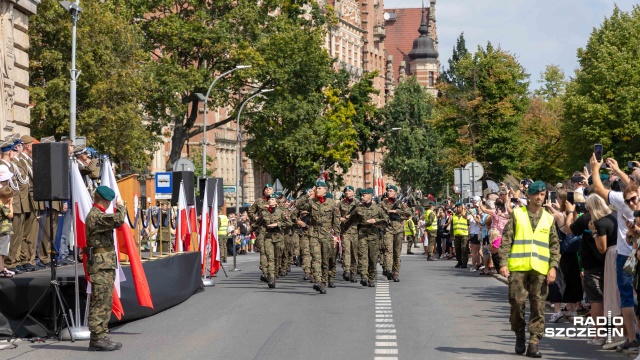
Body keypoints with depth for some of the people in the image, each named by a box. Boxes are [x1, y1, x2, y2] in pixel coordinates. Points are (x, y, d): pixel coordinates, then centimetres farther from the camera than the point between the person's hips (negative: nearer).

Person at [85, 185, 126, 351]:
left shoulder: (97, 215, 19)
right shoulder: (96, 216, -14)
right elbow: (118, 220, -27)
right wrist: (120, 206, -10)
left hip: (105, 264, 10)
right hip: (101, 264, -10)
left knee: (105, 302, 12)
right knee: (100, 302, -9)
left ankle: (100, 336, 16)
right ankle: (97, 338, -8)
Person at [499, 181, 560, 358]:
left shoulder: (548, 218, 11)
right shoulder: (517, 214, 5)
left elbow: (555, 245, 11)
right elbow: (506, 240, 2)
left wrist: (553, 267, -1)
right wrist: (503, 263, -7)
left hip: (541, 269, 2)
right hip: (518, 267, -2)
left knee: (538, 307, 0)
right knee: (517, 302, -3)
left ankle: (533, 344, 3)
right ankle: (520, 336, 19)